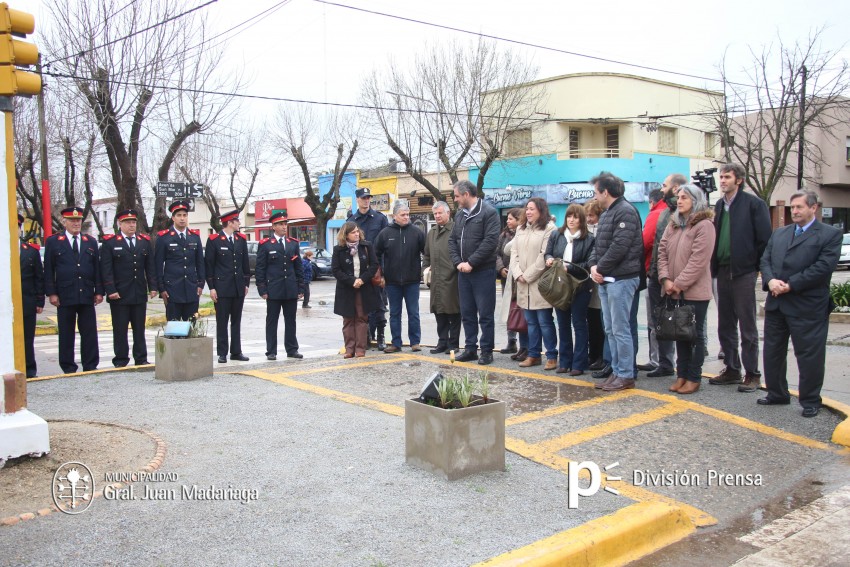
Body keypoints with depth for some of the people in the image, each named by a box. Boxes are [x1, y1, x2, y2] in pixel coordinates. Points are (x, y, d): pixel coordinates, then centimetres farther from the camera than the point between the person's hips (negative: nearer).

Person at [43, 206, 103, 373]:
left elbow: (97, 268, 11)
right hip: (65, 296, -2)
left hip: (87, 296, 2)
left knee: (90, 333, 3)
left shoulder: (91, 242, 12)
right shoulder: (53, 241, 5)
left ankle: (91, 366, 10)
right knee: (66, 334, 4)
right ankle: (68, 368, 12)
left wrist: (99, 291, 4)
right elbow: (48, 270, 2)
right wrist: (51, 293, -5)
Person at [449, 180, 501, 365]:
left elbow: (491, 241, -18)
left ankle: (487, 350, 8)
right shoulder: (460, 215, 13)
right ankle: (470, 348, 20)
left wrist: (471, 263, -18)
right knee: (467, 313, 11)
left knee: (486, 314, 0)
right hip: (463, 272, 7)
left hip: (483, 271, -7)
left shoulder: (488, 213, -10)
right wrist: (458, 262, -4)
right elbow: (452, 241, 13)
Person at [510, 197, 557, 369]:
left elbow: (544, 256, -13)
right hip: (523, 284, 6)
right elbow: (514, 253, 11)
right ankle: (534, 355, 18)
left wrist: (528, 276, -12)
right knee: (531, 322, 11)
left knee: (545, 321, -4)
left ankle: (552, 356, 5)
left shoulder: (549, 229, -6)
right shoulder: (520, 229, 17)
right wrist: (518, 274, -4)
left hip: (540, 283, -6)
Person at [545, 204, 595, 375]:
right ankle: (564, 361, 22)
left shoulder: (589, 239, -6)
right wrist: (549, 259, -10)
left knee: (579, 324, 2)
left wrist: (569, 267, -21)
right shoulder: (555, 235, 5)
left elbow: (589, 264, -10)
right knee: (563, 325, 12)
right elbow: (547, 253, 13)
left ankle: (579, 364, 9)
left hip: (580, 287, -4)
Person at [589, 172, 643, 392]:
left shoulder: (625, 211, -11)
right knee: (610, 329, 12)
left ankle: (626, 376, 2)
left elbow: (619, 246, -20)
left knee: (620, 329, -6)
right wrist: (594, 266, 2)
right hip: (606, 280, 10)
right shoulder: (607, 213, 19)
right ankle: (617, 372, 19)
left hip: (621, 279, -10)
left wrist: (601, 269, -13)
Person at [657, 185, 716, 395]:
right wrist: (666, 279, -7)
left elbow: (698, 260, -17)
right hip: (674, 291, 6)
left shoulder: (704, 225, -10)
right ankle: (681, 375, 19)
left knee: (695, 334, 3)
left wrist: (679, 283, -16)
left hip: (695, 291, -6)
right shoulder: (673, 224, 12)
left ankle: (694, 378, 10)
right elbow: (662, 252, 7)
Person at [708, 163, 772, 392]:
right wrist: (714, 266, 7)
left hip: (743, 272, -7)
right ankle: (732, 369, 23)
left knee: (747, 326, -1)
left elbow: (764, 239, -9)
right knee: (725, 325, 12)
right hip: (723, 270, 7)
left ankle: (752, 374, 7)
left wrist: (755, 266, -8)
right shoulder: (719, 205, 13)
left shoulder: (754, 204, -7)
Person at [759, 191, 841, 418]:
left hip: (808, 307, -6)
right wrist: (770, 280, -13)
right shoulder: (779, 233, 15)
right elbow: (765, 260, 8)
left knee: (809, 355, 1)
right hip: (776, 304, 6)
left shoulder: (830, 234, -4)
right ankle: (777, 394, 28)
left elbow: (823, 267, -15)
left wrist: (790, 285, -18)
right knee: (773, 352, 13)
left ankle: (810, 401, 15)